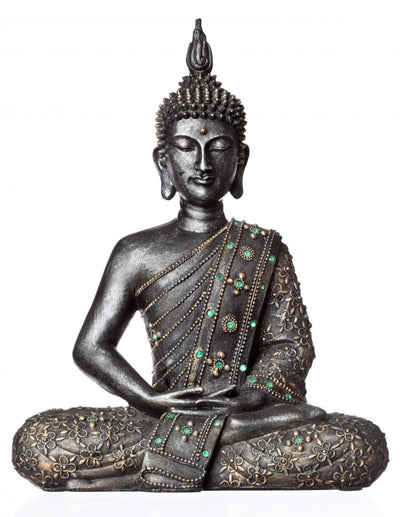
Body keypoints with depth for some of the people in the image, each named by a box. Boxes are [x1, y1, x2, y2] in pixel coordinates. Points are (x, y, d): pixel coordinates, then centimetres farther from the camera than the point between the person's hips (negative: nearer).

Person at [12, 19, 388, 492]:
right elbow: (91, 347, 3)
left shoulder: (266, 249, 12)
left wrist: (253, 393, -18)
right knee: (34, 444, -26)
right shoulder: (137, 253, 10)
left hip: (246, 412, 1)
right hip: (163, 416, -1)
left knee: (364, 446, -31)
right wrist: (152, 400, -14)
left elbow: (291, 343, 4)